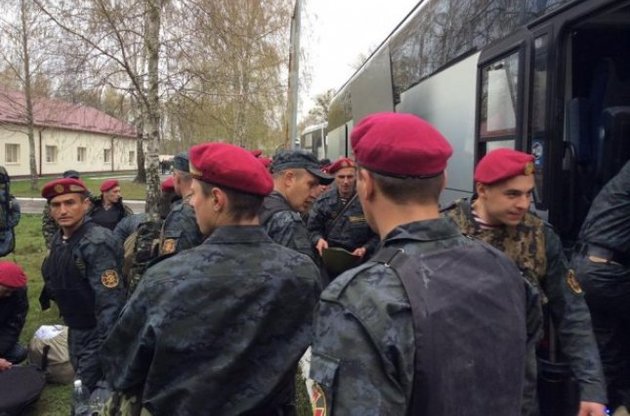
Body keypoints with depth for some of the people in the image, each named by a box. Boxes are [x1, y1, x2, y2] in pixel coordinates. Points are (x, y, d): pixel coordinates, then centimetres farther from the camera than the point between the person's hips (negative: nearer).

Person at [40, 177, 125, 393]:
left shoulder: (97, 243, -26)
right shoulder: (58, 239, 1)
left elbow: (110, 301, -29)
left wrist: (106, 347, -30)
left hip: (97, 331, -8)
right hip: (75, 328, 9)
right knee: (81, 381, 24)